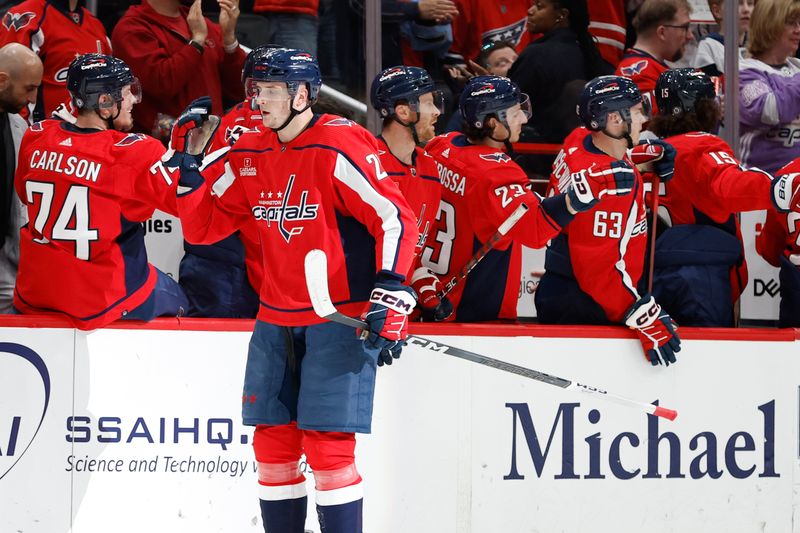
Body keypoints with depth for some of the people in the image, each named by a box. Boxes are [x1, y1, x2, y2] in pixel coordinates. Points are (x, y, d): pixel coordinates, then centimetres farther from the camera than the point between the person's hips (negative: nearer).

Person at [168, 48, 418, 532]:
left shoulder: (337, 148, -15)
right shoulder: (249, 155, 7)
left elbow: (397, 219, -16)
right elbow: (203, 227, 14)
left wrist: (389, 299, -21)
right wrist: (187, 168, -1)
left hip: (340, 320, -7)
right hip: (277, 319, 7)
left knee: (327, 444, -11)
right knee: (273, 442, 8)